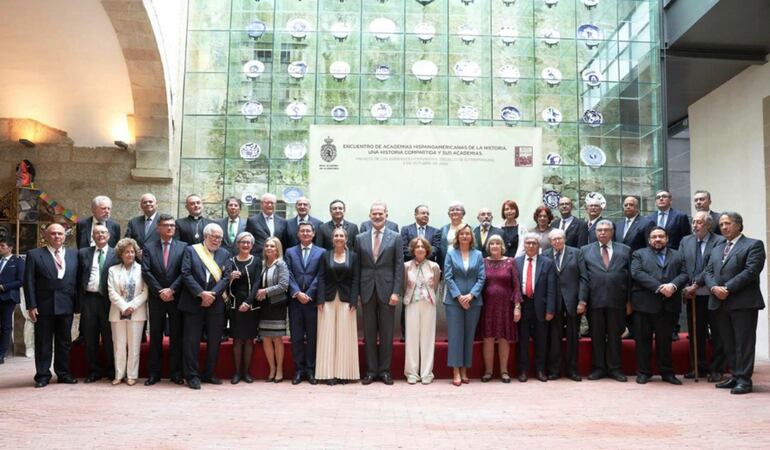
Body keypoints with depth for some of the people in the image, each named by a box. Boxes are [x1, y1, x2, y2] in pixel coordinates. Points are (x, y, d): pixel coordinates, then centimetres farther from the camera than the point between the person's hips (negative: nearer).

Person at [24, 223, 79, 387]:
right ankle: (43, 375, 14)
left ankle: (63, 373, 20)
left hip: (66, 306, 3)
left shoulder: (73, 255, 9)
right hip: (43, 306, -2)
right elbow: (29, 282, -2)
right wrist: (31, 305, -9)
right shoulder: (34, 254, 1)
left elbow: (77, 280, 9)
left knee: (64, 341, 9)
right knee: (43, 342, 5)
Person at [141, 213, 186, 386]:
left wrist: (171, 289, -13)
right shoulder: (149, 247, 6)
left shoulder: (183, 247, 4)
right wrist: (160, 291, -11)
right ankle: (153, 373, 12)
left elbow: (184, 272, -4)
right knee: (155, 337, 6)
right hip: (156, 298, 1)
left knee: (176, 336, 4)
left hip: (176, 298, -1)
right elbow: (146, 272, -3)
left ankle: (175, 373, 11)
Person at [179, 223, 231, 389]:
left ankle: (208, 374, 19)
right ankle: (192, 376, 8)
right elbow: (186, 274, -6)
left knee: (214, 341, 6)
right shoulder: (191, 250, 4)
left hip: (215, 303, 3)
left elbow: (226, 277, 1)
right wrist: (201, 293, -15)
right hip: (193, 302, -3)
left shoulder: (224, 254, 10)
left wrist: (212, 294, -12)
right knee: (191, 340, -1)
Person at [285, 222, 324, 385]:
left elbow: (319, 277, -2)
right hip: (295, 300, 1)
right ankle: (298, 370, 10)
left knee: (312, 337, 3)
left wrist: (308, 295, -10)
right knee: (296, 337, 3)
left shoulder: (321, 252, 5)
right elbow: (289, 276, 2)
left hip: (313, 300, -1)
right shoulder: (290, 252, 11)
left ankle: (310, 370, 10)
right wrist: (297, 293, -10)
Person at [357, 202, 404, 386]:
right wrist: (356, 292, 1)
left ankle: (384, 370, 13)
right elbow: (357, 267, 7)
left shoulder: (395, 237, 2)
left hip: (387, 290, -2)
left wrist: (396, 292, -9)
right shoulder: (360, 238, 7)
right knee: (369, 332, 6)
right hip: (367, 290, 2)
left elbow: (399, 266, -2)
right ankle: (371, 370, 15)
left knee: (387, 332, 4)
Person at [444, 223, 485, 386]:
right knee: (455, 335, -4)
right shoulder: (451, 254, 3)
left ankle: (464, 371, 12)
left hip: (473, 301, 2)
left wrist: (471, 295, -11)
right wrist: (459, 296, -12)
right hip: (454, 300, -2)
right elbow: (448, 277, -2)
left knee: (469, 335, 5)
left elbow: (481, 278, 1)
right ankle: (456, 372, 0)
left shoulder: (478, 255, 6)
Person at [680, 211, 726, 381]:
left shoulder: (719, 242, -6)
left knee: (717, 334, 4)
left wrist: (696, 285, -17)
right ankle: (699, 368, 22)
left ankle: (716, 369, 12)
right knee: (695, 334, 11)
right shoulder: (685, 241, 10)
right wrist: (685, 288, -7)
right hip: (692, 296, 5)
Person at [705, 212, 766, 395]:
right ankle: (735, 375, 17)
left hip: (743, 302, -6)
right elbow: (709, 272, 14)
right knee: (729, 343, 10)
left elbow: (751, 271, -12)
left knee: (744, 342, -4)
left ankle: (744, 379, -1)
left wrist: (728, 289, -16)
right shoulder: (717, 249, 21)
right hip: (720, 303, 6)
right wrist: (714, 287, -7)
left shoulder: (753, 245, 0)